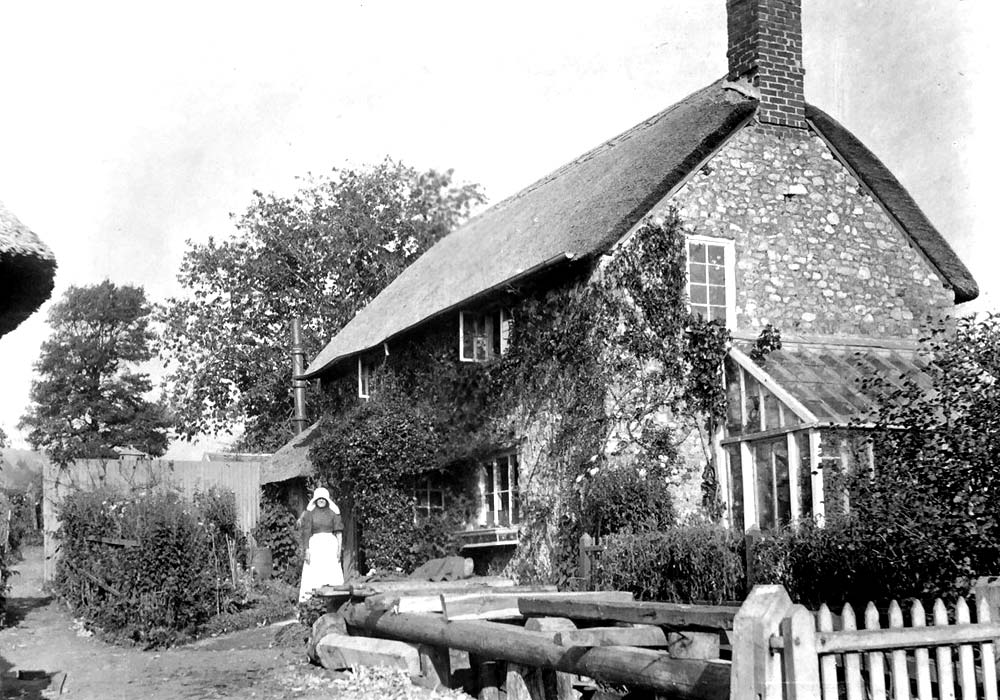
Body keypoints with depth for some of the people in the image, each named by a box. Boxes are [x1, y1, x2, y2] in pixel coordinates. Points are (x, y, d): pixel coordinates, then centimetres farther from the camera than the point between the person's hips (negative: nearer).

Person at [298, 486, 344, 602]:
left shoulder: (333, 513, 8)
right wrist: (306, 551, -8)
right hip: (315, 544, -1)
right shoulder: (309, 513, 5)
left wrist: (339, 549, -5)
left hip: (330, 544, 1)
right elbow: (306, 533, 1)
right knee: (313, 576, -9)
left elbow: (339, 532, 4)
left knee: (333, 574, -7)